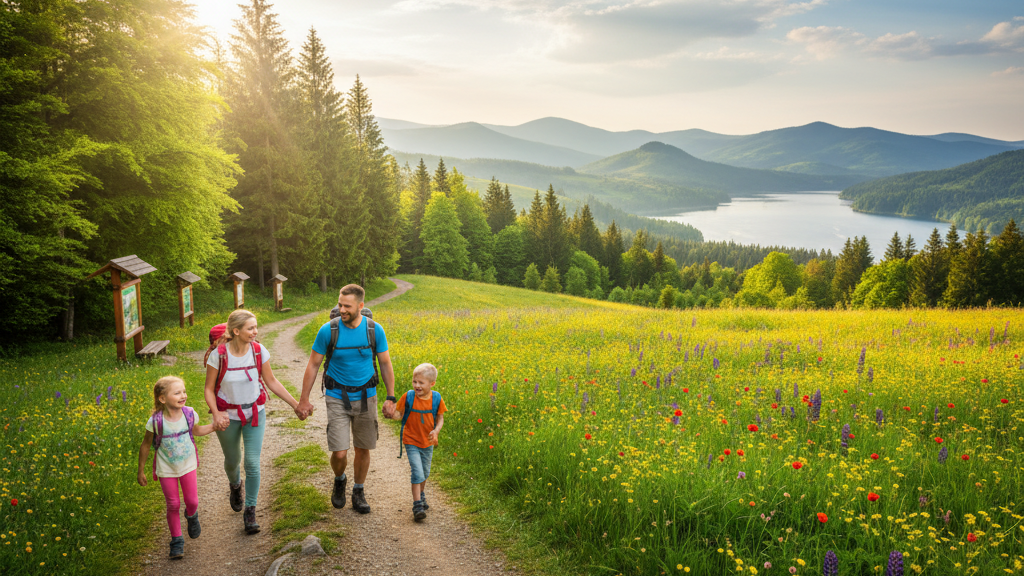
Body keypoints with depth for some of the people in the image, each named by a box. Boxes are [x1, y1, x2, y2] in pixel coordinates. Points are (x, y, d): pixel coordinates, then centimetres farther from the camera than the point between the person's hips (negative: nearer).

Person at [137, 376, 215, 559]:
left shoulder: (189, 414, -15)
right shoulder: (156, 421, -24)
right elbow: (146, 445, -10)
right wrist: (141, 471, -2)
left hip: (188, 465, 2)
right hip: (166, 469, -2)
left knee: (192, 501, 7)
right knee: (173, 505, 6)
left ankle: (192, 516, 43)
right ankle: (176, 541, 24)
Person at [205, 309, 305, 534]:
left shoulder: (259, 351, -12)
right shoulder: (218, 356, -18)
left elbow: (271, 381, 0)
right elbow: (209, 389, -7)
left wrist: (295, 404, -1)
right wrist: (216, 414, -23)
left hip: (254, 414, 1)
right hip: (228, 416, -1)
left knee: (253, 462, -6)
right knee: (232, 461, 18)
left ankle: (250, 511, 10)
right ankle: (235, 485, 53)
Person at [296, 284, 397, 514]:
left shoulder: (375, 330, -8)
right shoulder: (328, 330, -11)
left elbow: (386, 365, 2)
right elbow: (313, 365, -2)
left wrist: (391, 398, -2)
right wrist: (304, 399, -2)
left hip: (365, 397, 2)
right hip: (337, 397, -1)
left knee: (363, 449, 10)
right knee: (339, 453, -6)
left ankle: (358, 493, 31)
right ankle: (339, 480, 28)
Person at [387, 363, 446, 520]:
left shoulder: (436, 399, -11)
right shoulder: (408, 397, -15)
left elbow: (440, 418, 0)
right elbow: (399, 414, -6)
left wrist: (436, 431, -18)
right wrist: (392, 413, -29)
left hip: (428, 443, 3)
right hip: (412, 442, -3)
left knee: (425, 473, 20)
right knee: (417, 473, -13)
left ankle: (421, 493, 46)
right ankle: (417, 505, -5)